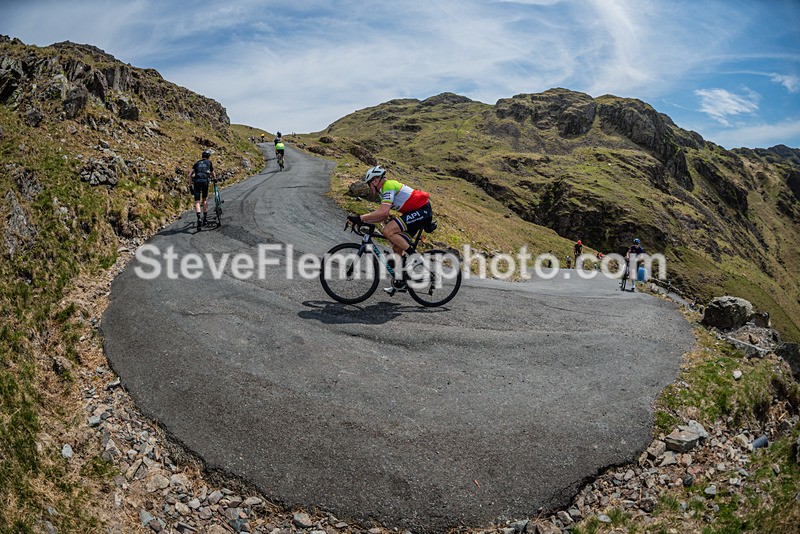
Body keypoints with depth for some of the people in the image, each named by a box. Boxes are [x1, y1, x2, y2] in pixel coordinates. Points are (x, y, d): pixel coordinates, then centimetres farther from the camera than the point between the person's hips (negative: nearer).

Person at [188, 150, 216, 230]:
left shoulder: (197, 163, 24)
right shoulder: (209, 162, 19)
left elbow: (190, 174, 15)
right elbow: (213, 174, 28)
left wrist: (190, 185, 16)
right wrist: (215, 179, 49)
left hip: (196, 181, 1)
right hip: (205, 181, -1)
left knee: (197, 201, -2)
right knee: (205, 199, 18)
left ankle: (199, 218, -22)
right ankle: (205, 218, 19)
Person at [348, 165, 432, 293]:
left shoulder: (388, 186, -13)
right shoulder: (387, 188, 19)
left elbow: (383, 212, -26)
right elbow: (384, 216, 19)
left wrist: (361, 218, -24)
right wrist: (363, 220, 10)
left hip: (421, 211, -11)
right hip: (417, 212, 11)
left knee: (388, 231, -22)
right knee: (397, 247, 10)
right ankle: (401, 283, 18)